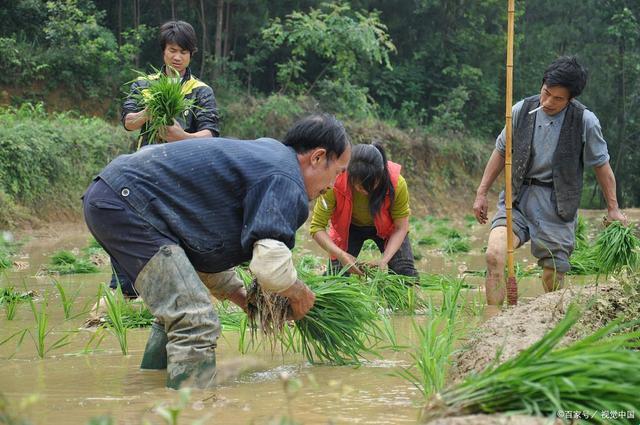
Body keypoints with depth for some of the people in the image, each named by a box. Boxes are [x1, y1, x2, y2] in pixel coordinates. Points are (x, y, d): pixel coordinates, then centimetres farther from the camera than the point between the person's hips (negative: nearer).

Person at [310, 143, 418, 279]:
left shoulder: (397, 183, -37)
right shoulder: (335, 184, -38)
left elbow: (400, 228, -22)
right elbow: (317, 228, -31)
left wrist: (384, 260, -36)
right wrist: (341, 255, -46)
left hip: (387, 228, 0)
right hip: (349, 228, 0)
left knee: (406, 273, -13)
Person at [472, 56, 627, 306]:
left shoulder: (585, 121, -4)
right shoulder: (522, 110, 2)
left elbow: (601, 164, 7)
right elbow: (501, 152, 15)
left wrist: (612, 208, 8)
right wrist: (482, 193, 15)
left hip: (557, 206, -1)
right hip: (518, 198, 1)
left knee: (553, 280, 0)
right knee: (494, 254, -22)